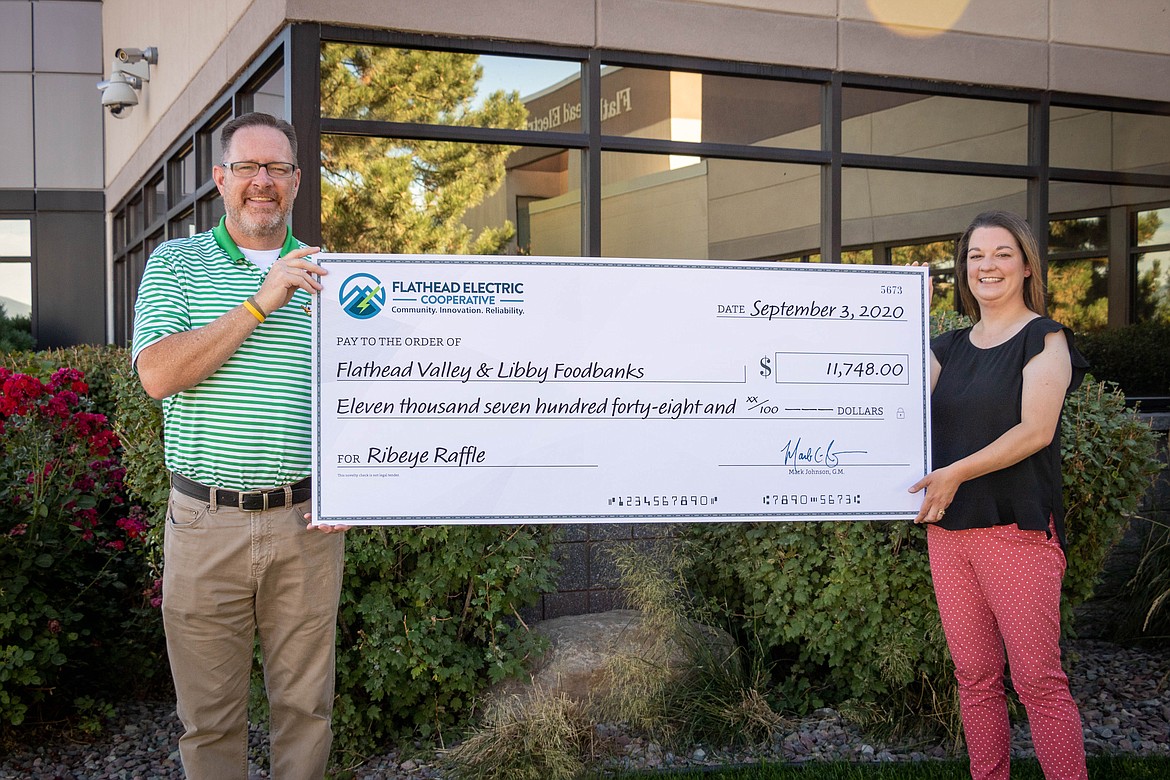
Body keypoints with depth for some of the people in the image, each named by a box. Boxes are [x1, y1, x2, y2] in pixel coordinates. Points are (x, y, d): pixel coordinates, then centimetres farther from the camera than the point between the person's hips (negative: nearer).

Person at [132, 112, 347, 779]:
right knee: (210, 715, 9)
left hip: (306, 522, 1)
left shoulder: (328, 275, 10)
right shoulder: (175, 262, 5)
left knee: (306, 705, 10)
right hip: (206, 520, -1)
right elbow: (157, 373, -11)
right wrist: (261, 303, -14)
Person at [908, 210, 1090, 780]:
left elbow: (1036, 430, -11)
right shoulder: (949, 348, 17)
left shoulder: (1044, 339, 0)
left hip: (1017, 527, -5)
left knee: (1037, 679, -6)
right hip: (947, 528, 5)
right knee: (974, 677, 9)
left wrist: (955, 474, -17)